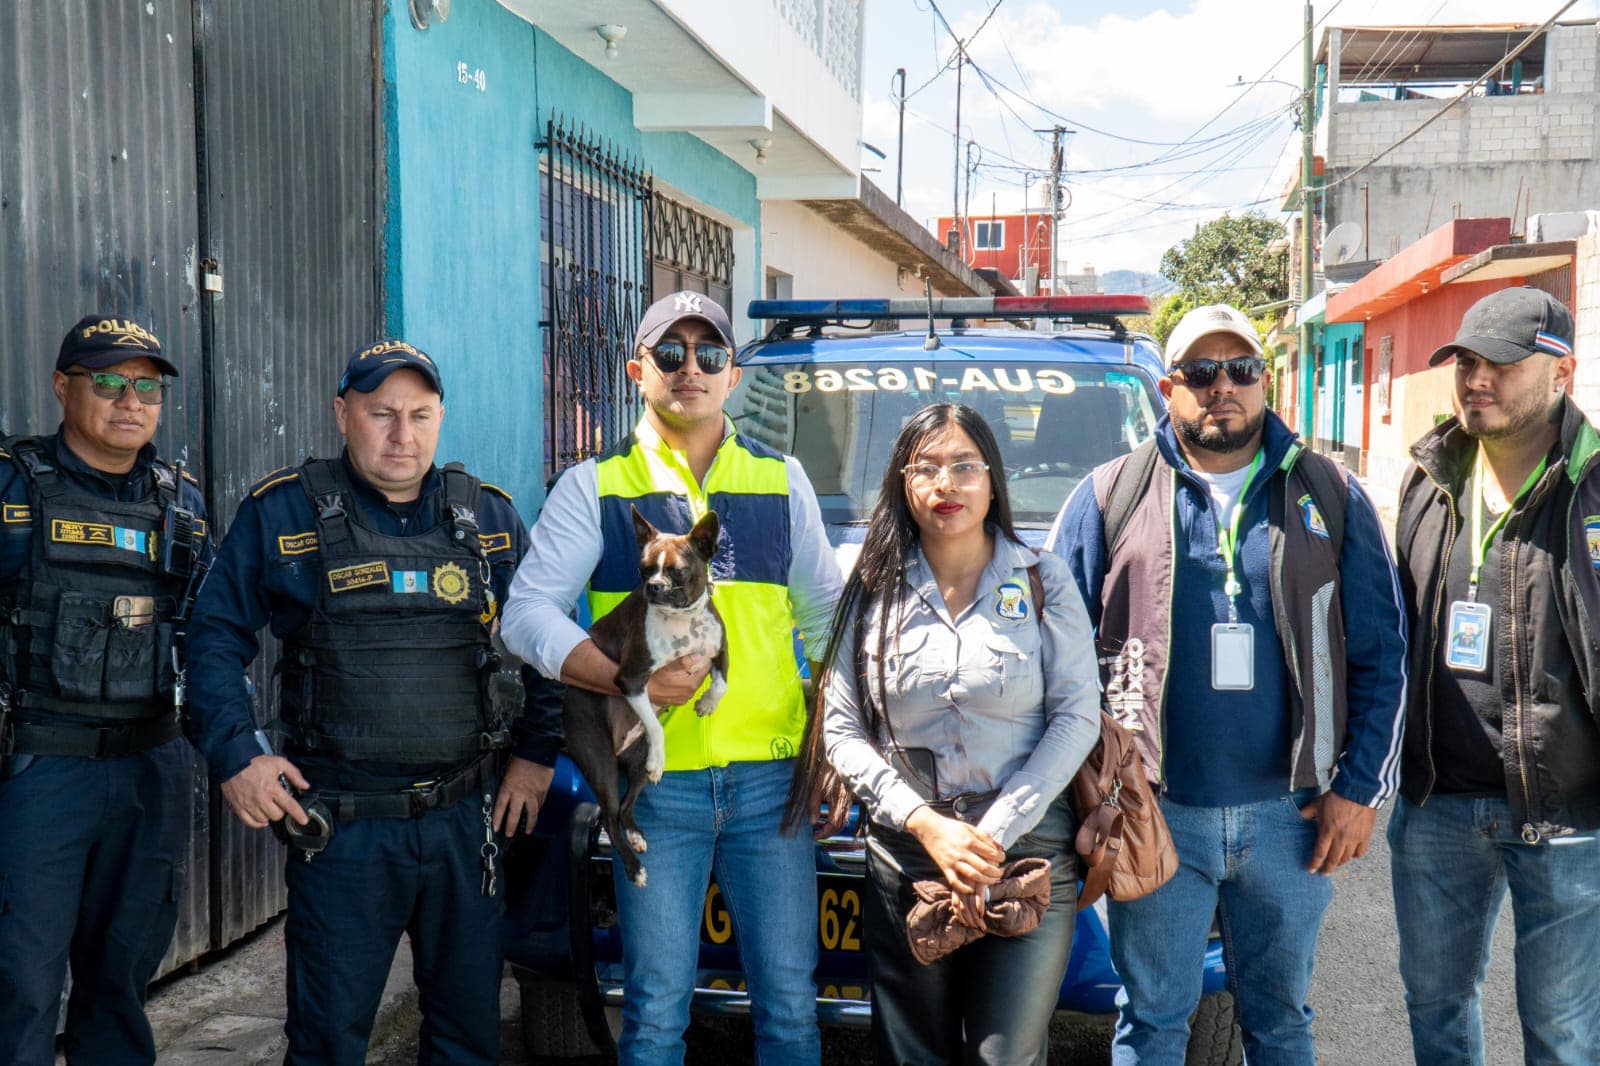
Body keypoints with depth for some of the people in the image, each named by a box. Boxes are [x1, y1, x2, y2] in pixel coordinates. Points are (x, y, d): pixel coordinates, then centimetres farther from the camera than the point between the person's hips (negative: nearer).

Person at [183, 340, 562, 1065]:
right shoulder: (281, 513, 0)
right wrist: (236, 757, -7)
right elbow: (216, 637, 3)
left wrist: (537, 753, 9)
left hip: (467, 818, 3)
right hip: (340, 827, -2)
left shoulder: (490, 516, 7)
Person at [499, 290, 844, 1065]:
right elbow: (526, 613, -2)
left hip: (770, 776, 2)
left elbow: (825, 618, 16)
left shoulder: (781, 479, 13)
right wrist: (627, 677, -18)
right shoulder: (594, 486, 6)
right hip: (655, 781, -1)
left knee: (789, 1002, 6)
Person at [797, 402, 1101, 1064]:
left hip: (1028, 844, -1)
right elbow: (841, 729, 2)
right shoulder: (873, 593, 5)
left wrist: (994, 835, -12)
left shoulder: (1044, 582, 3)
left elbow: (1078, 717, -3)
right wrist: (925, 824, -11)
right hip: (903, 854, 1)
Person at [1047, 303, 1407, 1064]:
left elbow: (1381, 656, 5)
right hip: (1155, 811, -1)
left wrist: (1360, 788, -2)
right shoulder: (1109, 497, 2)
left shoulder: (1331, 497, 5)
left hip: (1290, 812, 1)